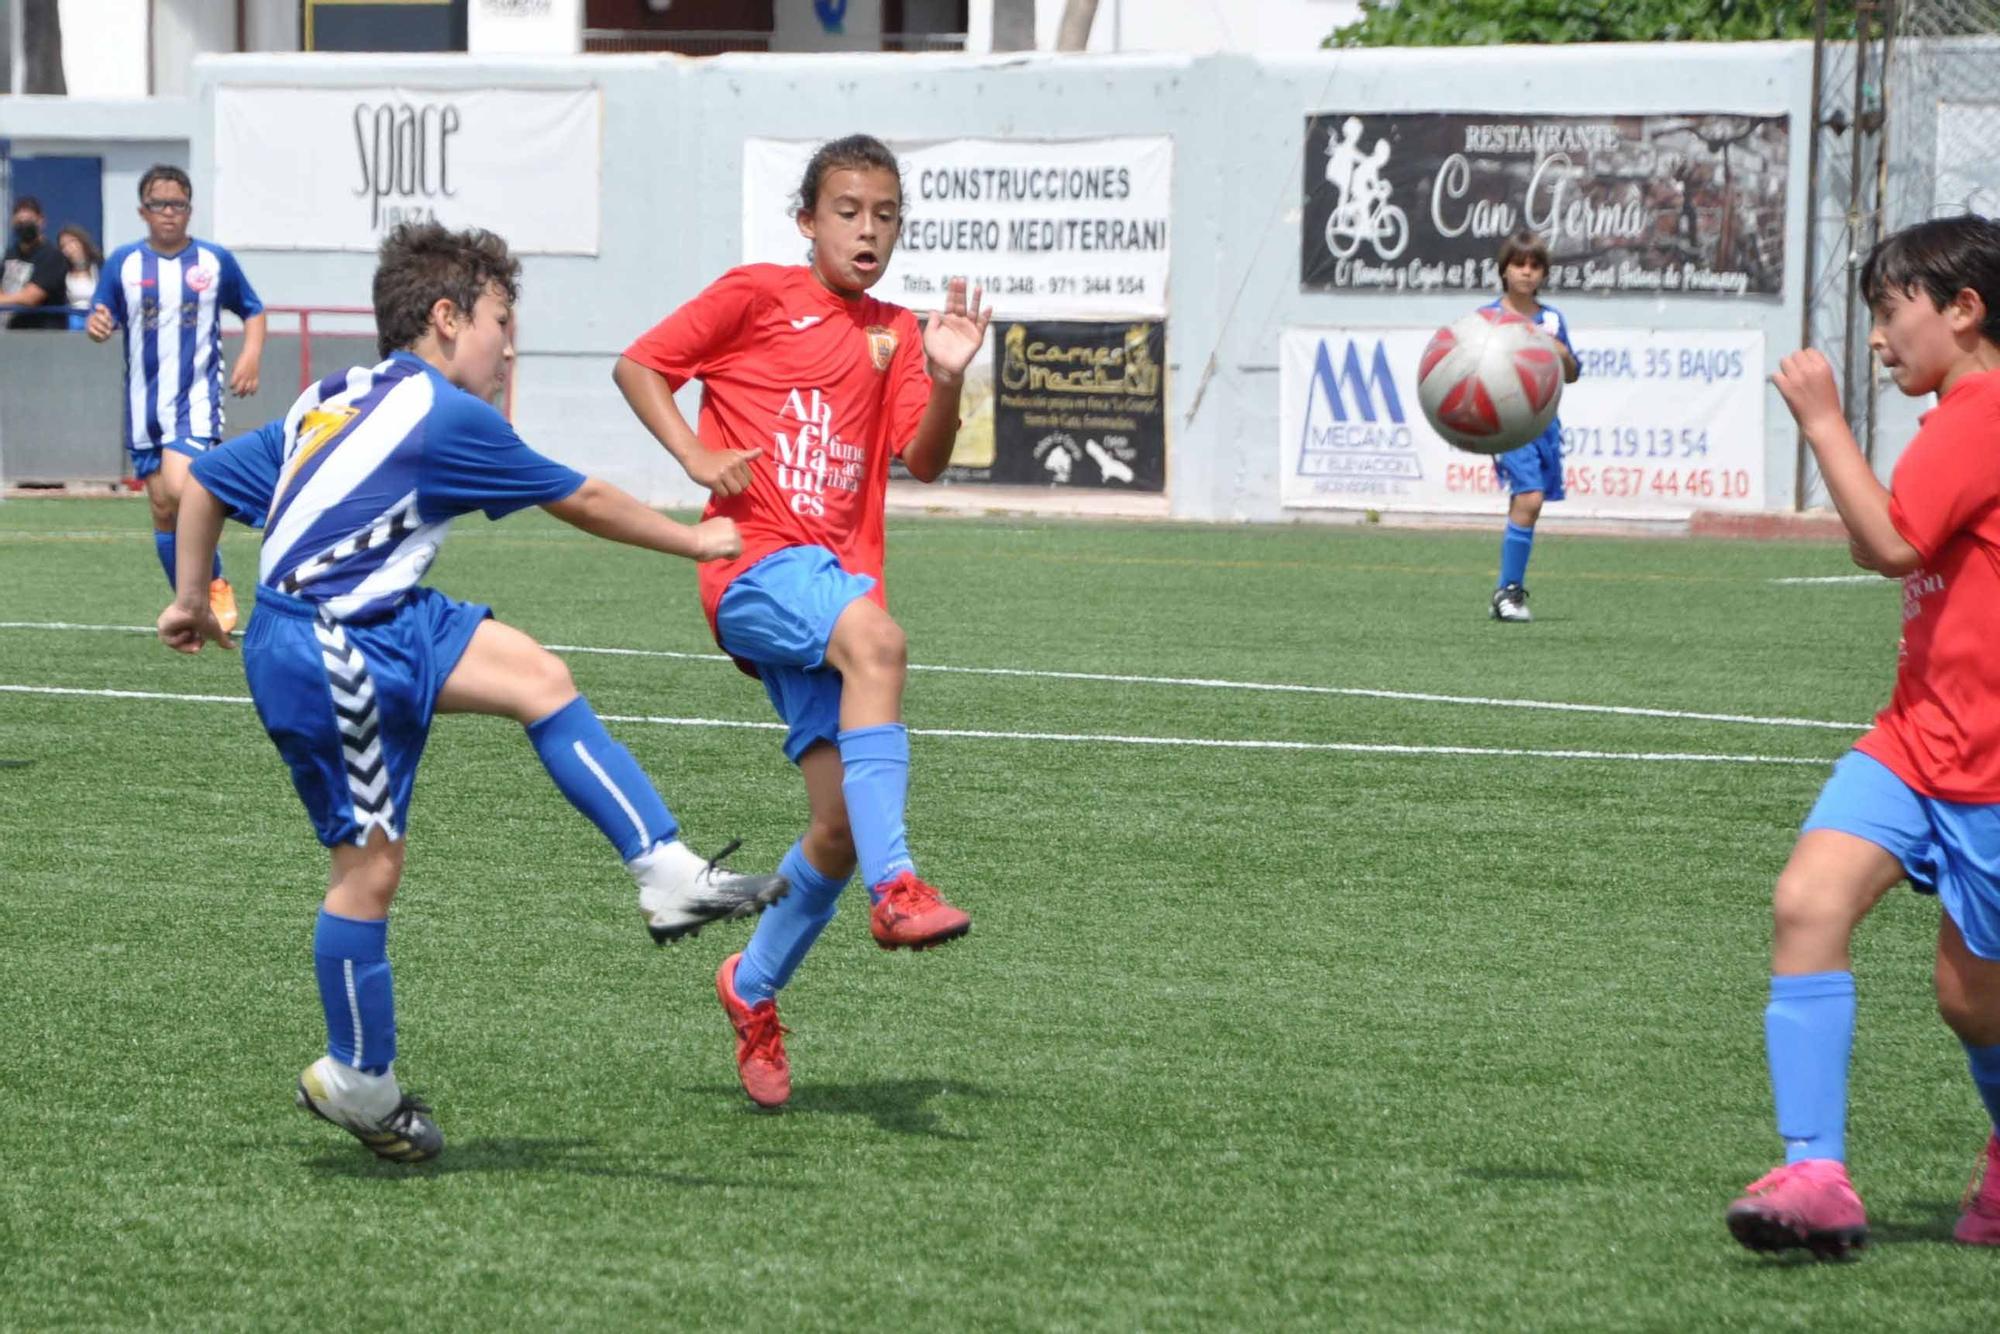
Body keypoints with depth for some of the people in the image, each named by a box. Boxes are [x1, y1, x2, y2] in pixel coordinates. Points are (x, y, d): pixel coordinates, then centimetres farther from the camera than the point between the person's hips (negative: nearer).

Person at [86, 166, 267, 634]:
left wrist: (251, 355, -5)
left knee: (178, 488, -23)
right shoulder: (123, 262, 2)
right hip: (144, 406, 3)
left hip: (197, 398, -3)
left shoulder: (215, 261, 1)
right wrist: (96, 325, -21)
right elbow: (100, 320, 3)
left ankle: (215, 586, -4)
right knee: (162, 508, 5)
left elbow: (252, 311, 12)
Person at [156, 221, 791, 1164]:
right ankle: (357, 1082, 8)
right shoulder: (446, 417, -10)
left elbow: (205, 482, 16)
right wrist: (696, 543, 12)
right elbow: (582, 503, -1)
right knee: (370, 863, -3)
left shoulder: (332, 400, 14)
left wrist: (193, 599, 26)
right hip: (332, 654, -9)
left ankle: (667, 877, -5)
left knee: (537, 675, 1)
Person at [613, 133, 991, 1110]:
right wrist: (697, 457, -7)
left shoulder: (894, 335, 17)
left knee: (841, 826, -1)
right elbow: (637, 366, 7)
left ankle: (753, 987, 24)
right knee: (876, 641, -38)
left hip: (840, 582, 6)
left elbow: (924, 460, 4)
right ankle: (896, 889, -44)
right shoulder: (755, 295, 4)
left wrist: (945, 379, -14)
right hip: (758, 566, -6)